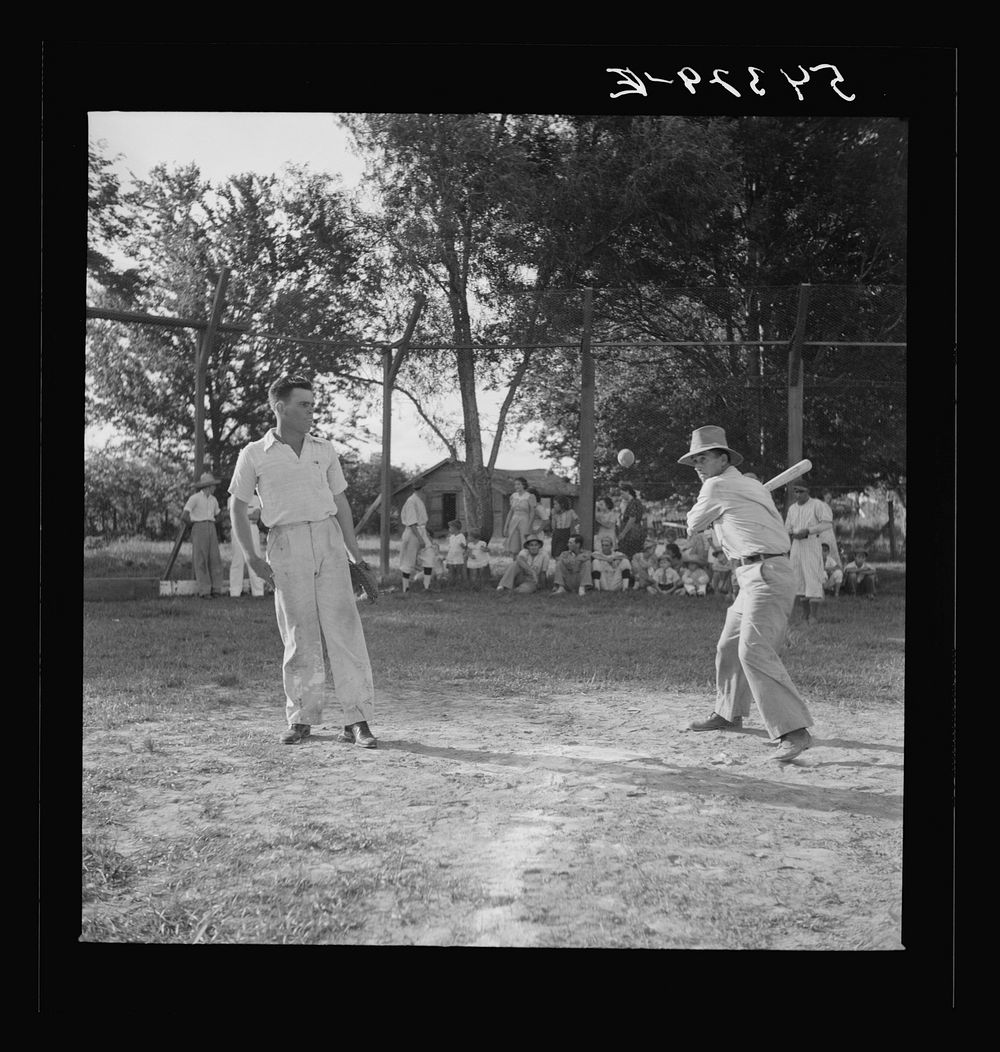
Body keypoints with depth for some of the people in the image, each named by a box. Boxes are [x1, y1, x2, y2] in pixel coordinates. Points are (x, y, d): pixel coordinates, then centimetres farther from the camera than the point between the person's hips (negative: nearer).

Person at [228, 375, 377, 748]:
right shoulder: (254, 455, 4)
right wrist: (250, 557, 1)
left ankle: (357, 720, -4)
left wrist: (356, 555, 14)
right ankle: (301, 719, 14)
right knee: (299, 635, 1)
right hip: (286, 545, -2)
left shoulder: (324, 450, 13)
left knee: (344, 628, -5)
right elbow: (237, 507, 9)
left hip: (329, 539, 2)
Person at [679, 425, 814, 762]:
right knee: (729, 645, 21)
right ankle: (729, 713, 39)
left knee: (754, 651, -21)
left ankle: (793, 731, -27)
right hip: (754, 578, 10)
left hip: (766, 575, -10)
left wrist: (696, 515, 29)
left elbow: (693, 526, 7)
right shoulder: (754, 487, 20)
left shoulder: (716, 486, -5)